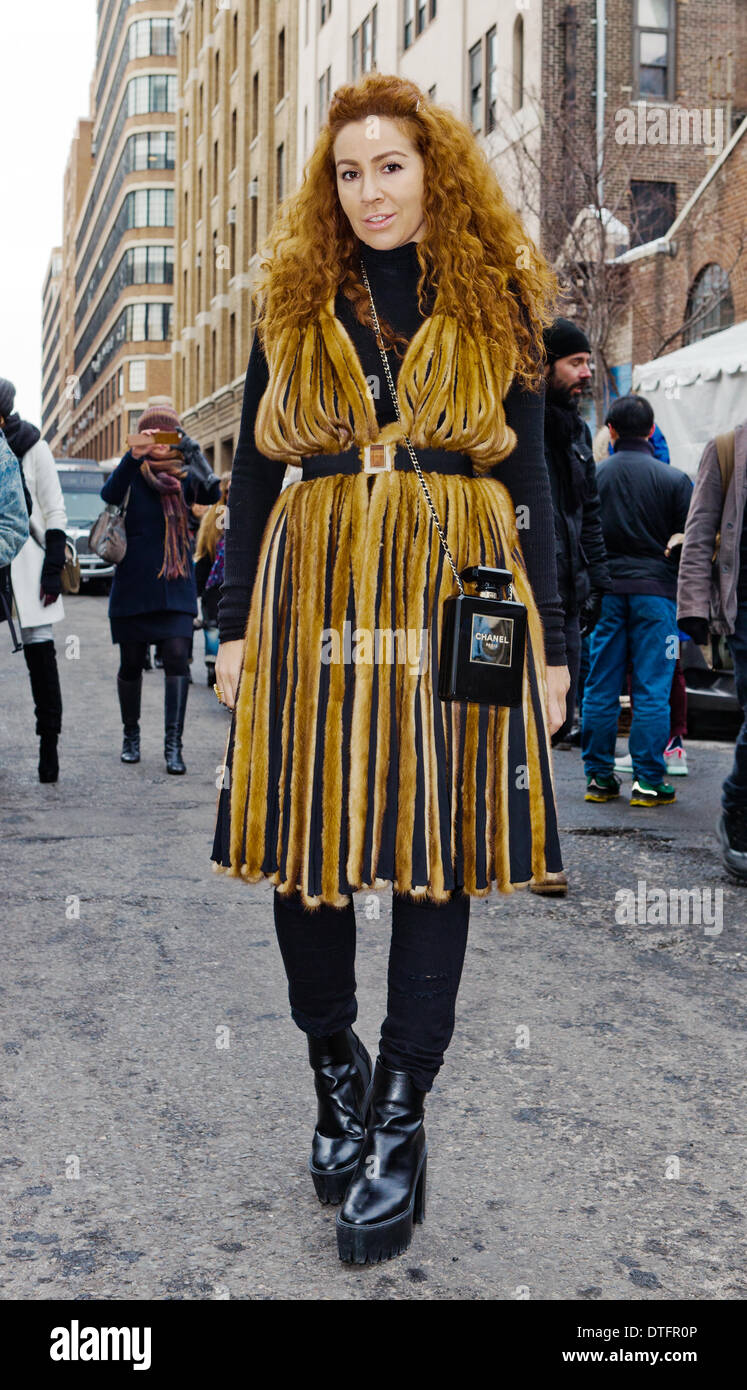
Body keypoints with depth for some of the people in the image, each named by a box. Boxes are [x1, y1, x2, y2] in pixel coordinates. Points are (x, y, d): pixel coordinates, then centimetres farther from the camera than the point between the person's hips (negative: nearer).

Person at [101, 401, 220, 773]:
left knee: (177, 657, -11)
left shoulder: (183, 475, 5)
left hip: (176, 582, 1)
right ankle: (131, 735, 26)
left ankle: (173, 746, -10)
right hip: (134, 584, -1)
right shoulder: (133, 474, 0)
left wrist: (193, 451, -26)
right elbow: (109, 494, -22)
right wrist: (134, 455, -36)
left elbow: (211, 493, -16)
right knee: (131, 662, 7)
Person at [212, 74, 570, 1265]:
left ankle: (400, 1121, 6)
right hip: (316, 587, 1)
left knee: (436, 840, -3)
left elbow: (530, 480, 8)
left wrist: (549, 641, 2)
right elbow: (254, 472, 11)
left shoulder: (496, 306, 10)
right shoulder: (294, 305, 13)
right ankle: (335, 1071, 21)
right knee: (307, 830, 0)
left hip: (457, 587, -1)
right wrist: (237, 624, 3)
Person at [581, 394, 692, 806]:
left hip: (605, 590, 2)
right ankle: (648, 781, 2)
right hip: (655, 589, -1)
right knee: (652, 690, 2)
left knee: (599, 689, 7)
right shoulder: (674, 479, -3)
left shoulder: (593, 475, 0)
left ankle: (599, 777, 11)